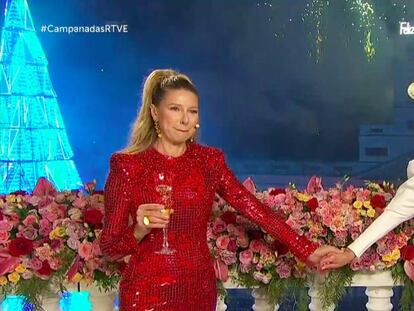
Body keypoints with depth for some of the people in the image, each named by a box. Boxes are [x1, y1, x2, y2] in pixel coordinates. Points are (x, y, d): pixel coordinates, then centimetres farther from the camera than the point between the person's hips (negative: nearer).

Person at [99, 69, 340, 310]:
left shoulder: (209, 161, 1)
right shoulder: (127, 165, -8)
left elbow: (255, 209, -5)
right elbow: (109, 245, -5)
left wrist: (307, 250, -11)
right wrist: (139, 230, -24)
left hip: (199, 289, 3)